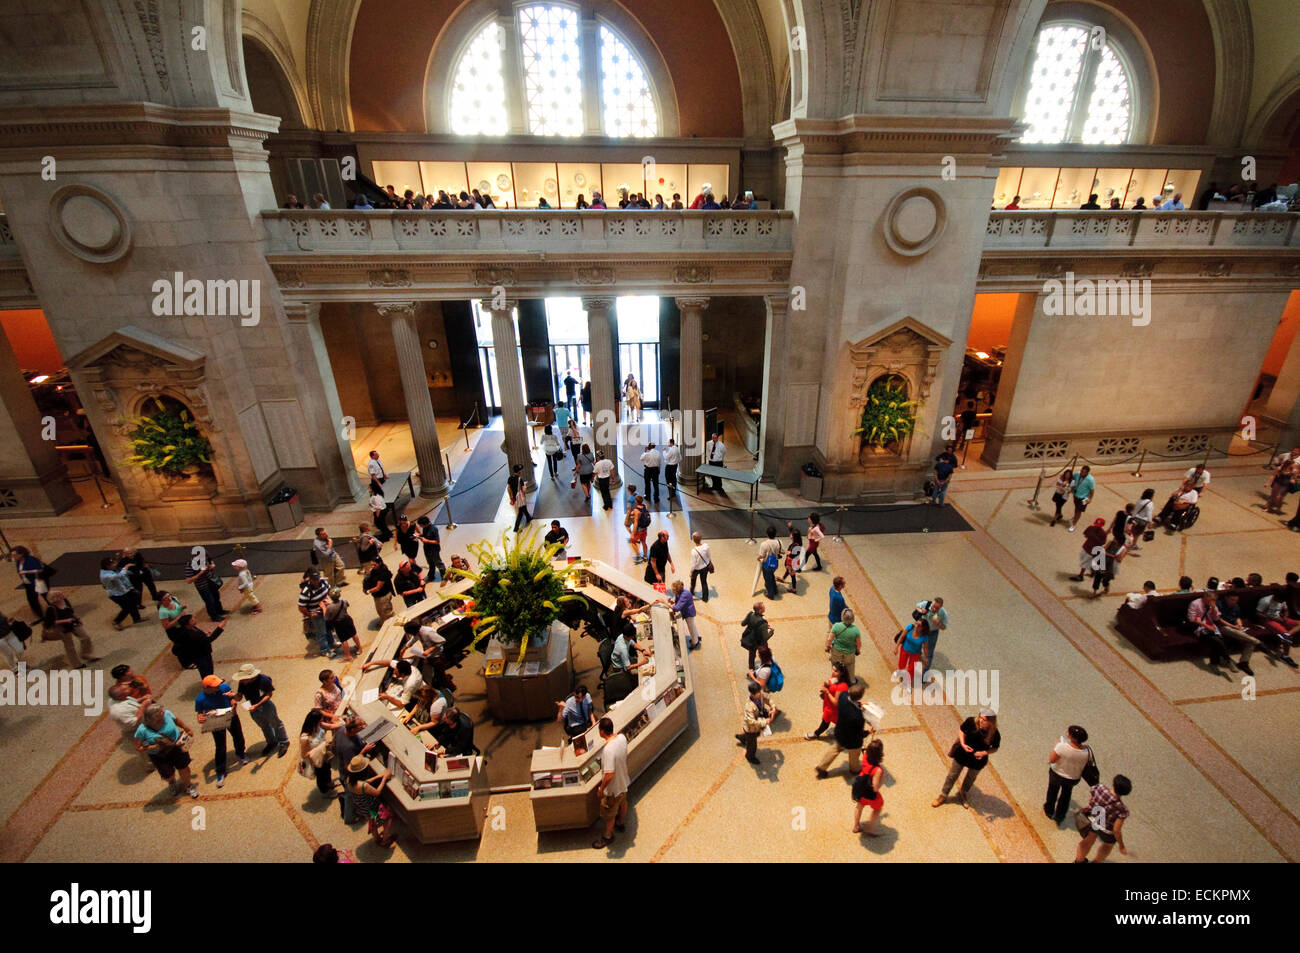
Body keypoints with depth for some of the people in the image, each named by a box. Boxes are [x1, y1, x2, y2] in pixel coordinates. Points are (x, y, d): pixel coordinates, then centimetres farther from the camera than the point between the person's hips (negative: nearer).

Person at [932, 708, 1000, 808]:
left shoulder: (995, 735, -26)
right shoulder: (971, 722, -28)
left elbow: (995, 748, -7)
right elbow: (961, 730, -9)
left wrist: (984, 753, -24)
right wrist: (963, 744, -21)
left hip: (977, 761, 1)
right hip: (962, 754, -1)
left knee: (970, 779, 26)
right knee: (952, 775, 15)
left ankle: (962, 795, 55)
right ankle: (943, 795, 37)